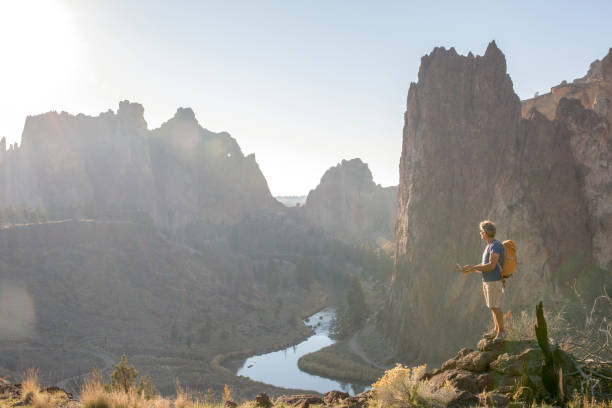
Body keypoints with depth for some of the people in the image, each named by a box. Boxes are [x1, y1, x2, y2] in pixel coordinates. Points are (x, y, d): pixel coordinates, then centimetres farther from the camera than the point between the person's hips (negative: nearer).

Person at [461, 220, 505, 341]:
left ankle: (501, 331, 2)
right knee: (493, 306, 12)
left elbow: (491, 266, -26)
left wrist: (473, 267, -21)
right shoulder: (489, 246, 14)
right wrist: (471, 270, 9)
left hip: (495, 282, -10)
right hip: (487, 281, 10)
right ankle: (495, 330, 17)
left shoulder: (495, 246, -18)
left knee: (495, 306, -7)